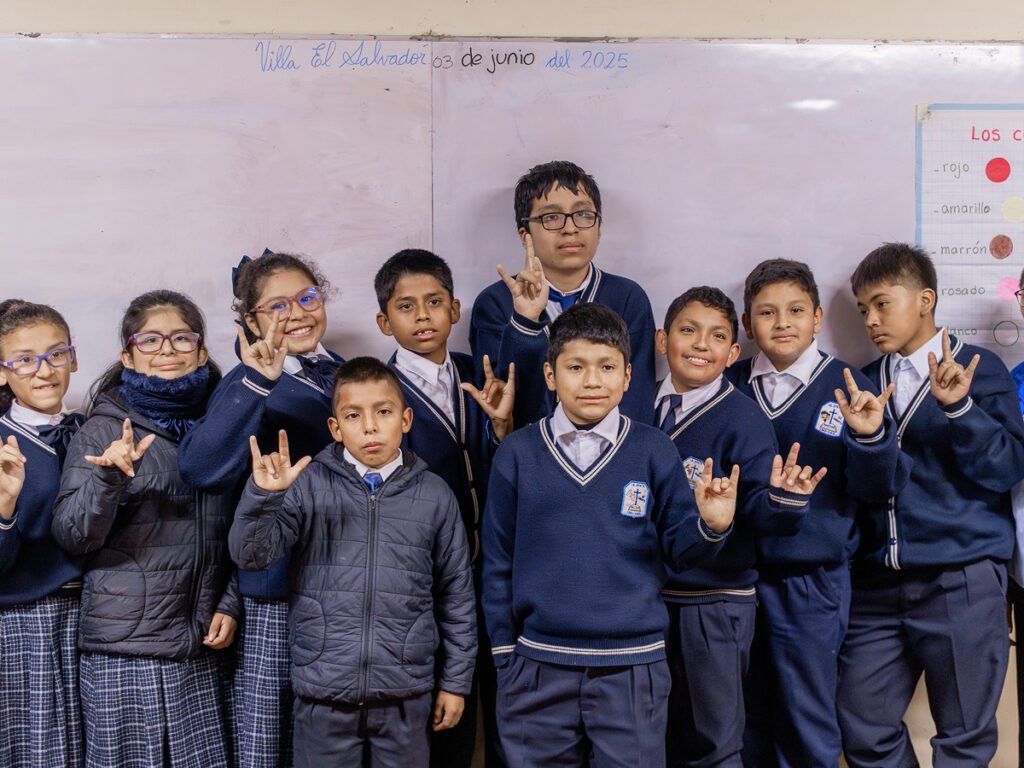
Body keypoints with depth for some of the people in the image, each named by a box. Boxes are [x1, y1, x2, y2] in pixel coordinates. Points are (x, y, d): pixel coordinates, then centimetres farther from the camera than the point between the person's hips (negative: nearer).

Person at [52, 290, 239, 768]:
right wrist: (108, 478, -24)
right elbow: (72, 536, -8)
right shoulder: (103, 431, -2)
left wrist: (229, 604, 7)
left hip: (200, 644, 4)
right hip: (123, 649, -4)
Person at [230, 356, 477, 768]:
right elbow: (250, 554, -8)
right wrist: (263, 494, -25)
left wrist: (455, 681, 8)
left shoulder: (434, 495, 1)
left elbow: (456, 595, 6)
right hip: (323, 691, -1)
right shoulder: (309, 485, -2)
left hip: (405, 694, 1)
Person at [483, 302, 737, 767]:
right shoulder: (517, 453, 0)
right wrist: (504, 651, 6)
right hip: (539, 665, 1)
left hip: (632, 668, 0)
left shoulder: (653, 450, -1)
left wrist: (710, 526, -19)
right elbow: (498, 560, 6)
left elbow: (679, 548, 2)